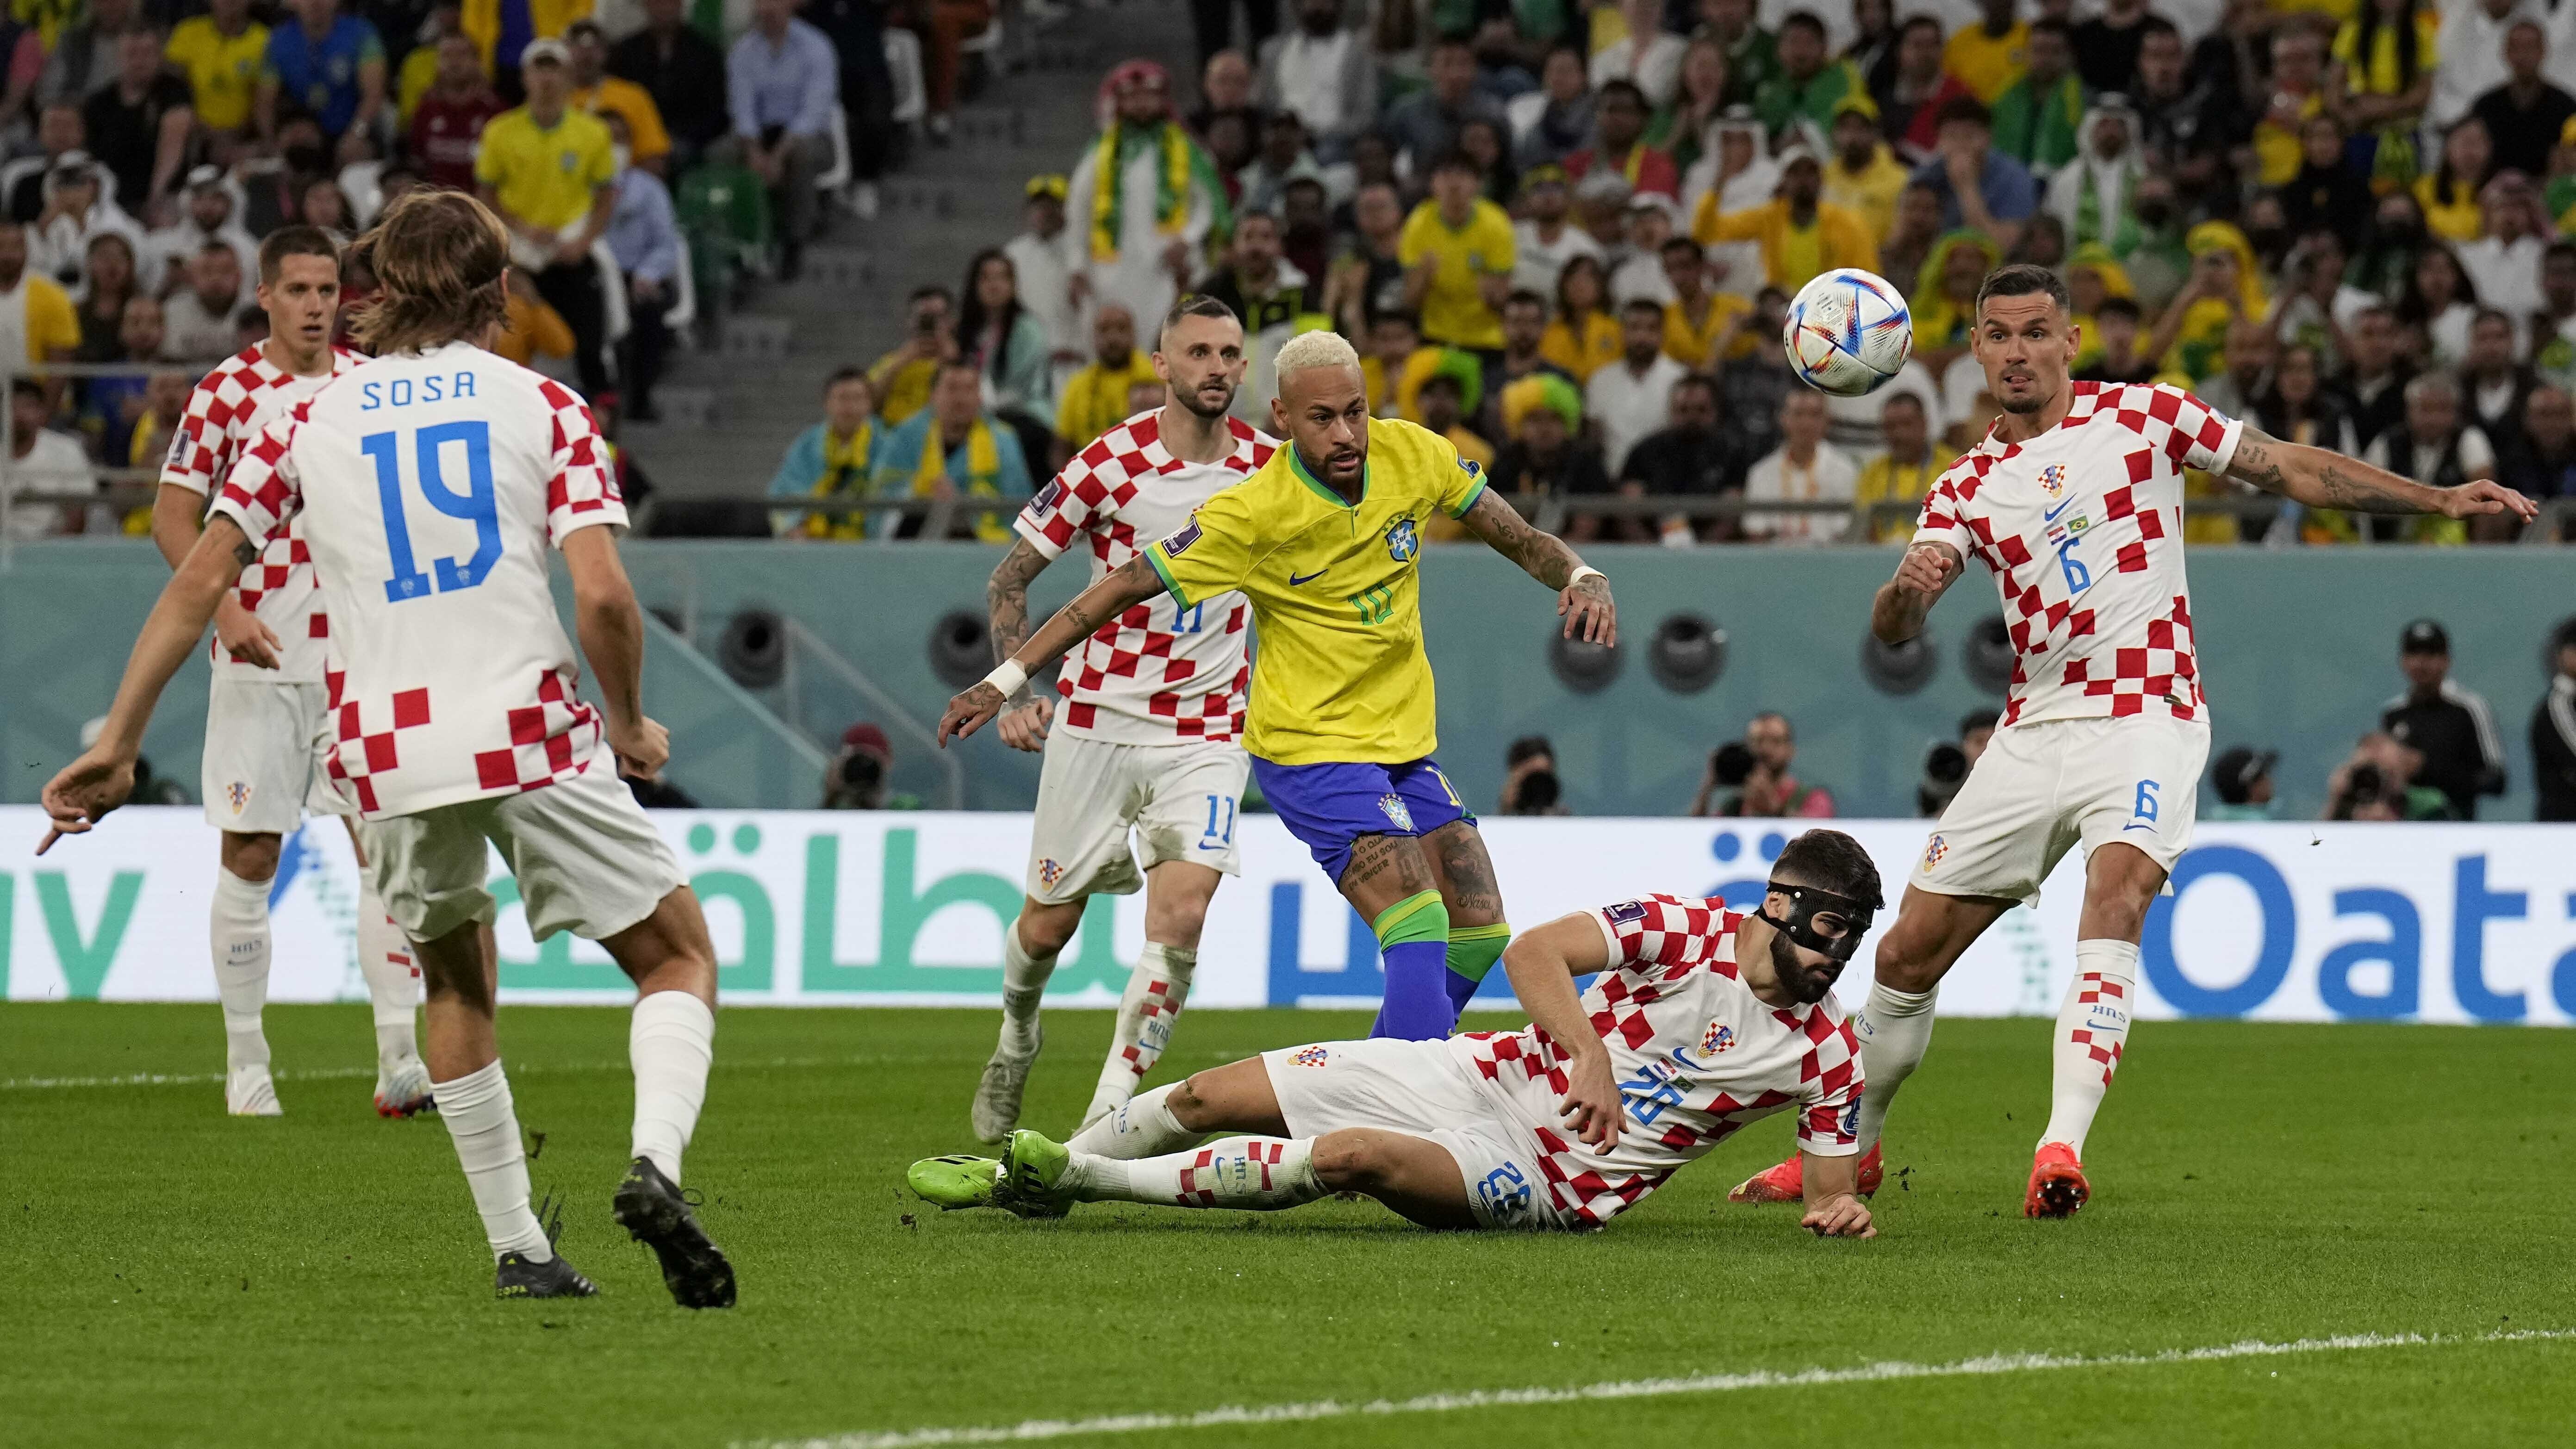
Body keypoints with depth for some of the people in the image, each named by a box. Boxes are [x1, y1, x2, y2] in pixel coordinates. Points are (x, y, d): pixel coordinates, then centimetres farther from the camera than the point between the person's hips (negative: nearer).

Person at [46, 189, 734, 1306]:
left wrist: (117, 743, 12)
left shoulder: (307, 421, 12)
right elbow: (602, 595, -7)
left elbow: (198, 581, 8)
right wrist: (630, 728, 10)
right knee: (680, 958, 10)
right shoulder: (542, 407, 4)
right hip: (532, 732, -3)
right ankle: (655, 1162, -17)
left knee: (454, 979, 26)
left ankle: (517, 1249, 21)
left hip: (385, 749, 3)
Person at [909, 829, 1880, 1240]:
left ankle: (1078, 1180, -17)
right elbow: (1534, 953, -21)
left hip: (1548, 1186, -2)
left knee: (1349, 1156, -30)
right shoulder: (1690, 931, -11)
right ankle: (1025, 1171, 24)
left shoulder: (1827, 1053, -6)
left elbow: (1830, 1184, 1)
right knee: (1211, 1097, -3)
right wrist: (1585, 1052, -38)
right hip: (1490, 1076, 2)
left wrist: (1836, 1209, -24)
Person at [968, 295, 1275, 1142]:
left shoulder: (1268, 468, -1)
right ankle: (1016, 1040, 40)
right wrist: (1015, 690, -12)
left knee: (1181, 913, -18)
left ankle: (1108, 1117, -12)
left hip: (1206, 731, 1)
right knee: (1049, 922, 6)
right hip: (1098, 718, -1)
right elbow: (1010, 577, -1)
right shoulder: (1112, 465, -10)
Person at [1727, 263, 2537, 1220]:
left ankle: (2063, 1145, -40)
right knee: (1909, 953, 4)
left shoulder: (2141, 416, 4)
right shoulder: (1967, 488, 10)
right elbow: (1892, 630, -2)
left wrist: (2438, 499, -1)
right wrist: (1909, 589, -27)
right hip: (2034, 734, 4)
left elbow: (2292, 470, 7)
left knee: (2116, 898, -31)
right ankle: (1849, 1148, 26)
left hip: (2148, 718, -4)